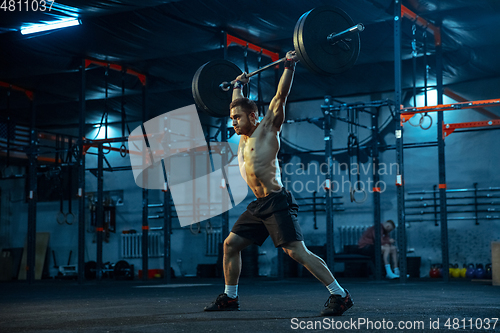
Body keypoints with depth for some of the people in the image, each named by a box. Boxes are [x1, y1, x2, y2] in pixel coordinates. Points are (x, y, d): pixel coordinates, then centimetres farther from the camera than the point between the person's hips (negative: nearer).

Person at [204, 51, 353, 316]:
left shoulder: (267, 128, -2)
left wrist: (289, 67, -9)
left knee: (297, 252, -16)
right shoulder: (244, 136, 17)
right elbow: (238, 106, 35)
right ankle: (230, 297, 22)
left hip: (277, 203, -9)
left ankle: (340, 296, -13)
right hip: (258, 205, 9)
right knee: (230, 244, 10)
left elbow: (281, 95, -8)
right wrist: (238, 85, 44)